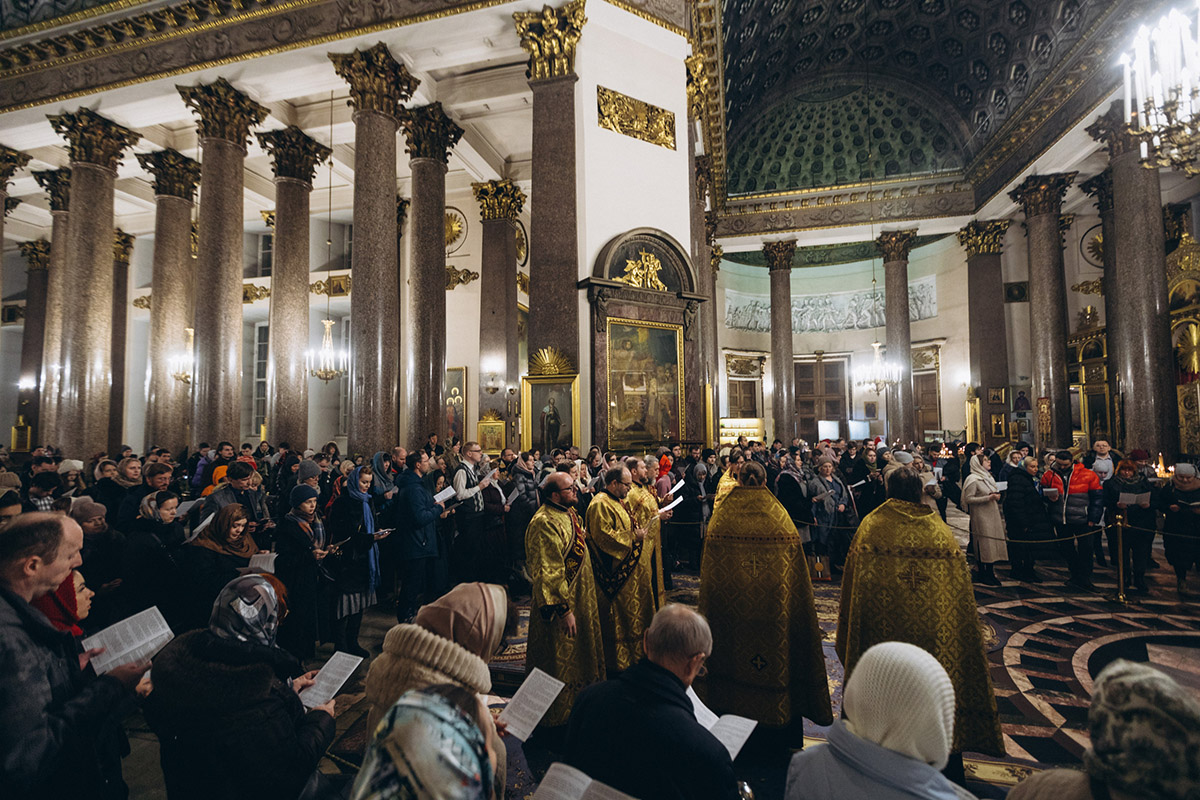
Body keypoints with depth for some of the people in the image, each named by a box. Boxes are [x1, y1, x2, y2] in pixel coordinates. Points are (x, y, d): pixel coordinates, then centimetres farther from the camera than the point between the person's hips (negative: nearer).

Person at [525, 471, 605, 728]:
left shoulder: (568, 513, 6)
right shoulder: (545, 523, -25)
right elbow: (549, 571, -26)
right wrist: (564, 610, -25)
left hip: (580, 597, 10)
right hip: (560, 600, -10)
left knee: (578, 657, 21)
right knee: (561, 661, 5)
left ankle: (577, 704, 38)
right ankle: (558, 719, 22)